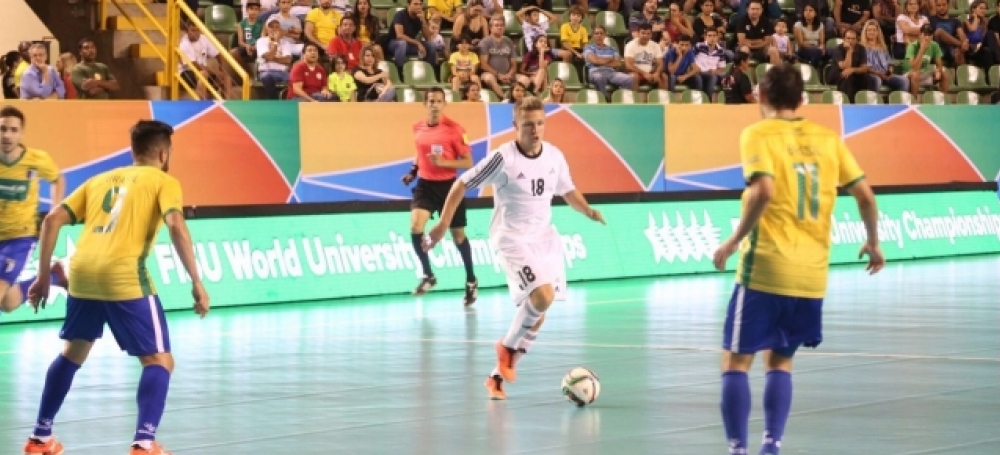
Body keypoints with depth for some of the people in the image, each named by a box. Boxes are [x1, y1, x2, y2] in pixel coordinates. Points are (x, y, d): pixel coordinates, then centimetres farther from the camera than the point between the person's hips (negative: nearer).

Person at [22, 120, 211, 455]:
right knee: (159, 361, 5)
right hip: (124, 276, -5)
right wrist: (197, 283, -9)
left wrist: (43, 276, 21)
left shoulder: (100, 179, 26)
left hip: (82, 272, 5)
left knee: (73, 353, 27)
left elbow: (52, 220, 17)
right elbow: (176, 225, -7)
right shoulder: (163, 181, 11)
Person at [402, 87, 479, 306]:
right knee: (415, 227, -18)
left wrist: (443, 162, -25)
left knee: (458, 235, 8)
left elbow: (468, 162, -12)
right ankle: (428, 275, 0)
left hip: (448, 186, -3)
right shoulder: (417, 128, 3)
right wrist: (413, 172, 6)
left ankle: (471, 281, 28)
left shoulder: (454, 129, -13)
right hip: (425, 185, 3)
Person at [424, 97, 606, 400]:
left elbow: (568, 192, 17)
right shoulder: (503, 158, -15)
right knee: (542, 296, -26)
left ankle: (498, 375, 19)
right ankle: (508, 347, 0)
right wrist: (443, 223, -13)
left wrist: (588, 211, -1)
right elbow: (462, 184, -7)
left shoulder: (554, 157, 0)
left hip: (544, 238, 6)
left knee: (537, 310, 7)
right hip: (512, 238, -6)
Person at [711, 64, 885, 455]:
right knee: (780, 361, 19)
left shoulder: (757, 134, -5)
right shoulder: (827, 137, 8)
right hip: (813, 274, 5)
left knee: (736, 361, 4)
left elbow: (764, 191, -21)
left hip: (766, 267, -5)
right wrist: (873, 243, 21)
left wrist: (735, 240, -12)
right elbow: (865, 194, 7)